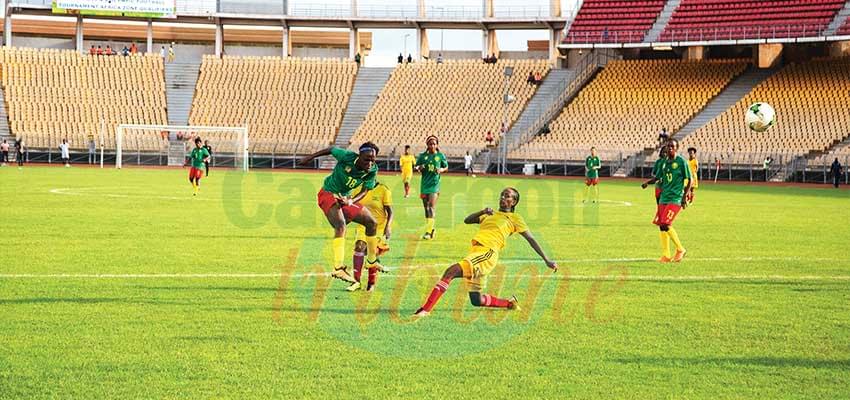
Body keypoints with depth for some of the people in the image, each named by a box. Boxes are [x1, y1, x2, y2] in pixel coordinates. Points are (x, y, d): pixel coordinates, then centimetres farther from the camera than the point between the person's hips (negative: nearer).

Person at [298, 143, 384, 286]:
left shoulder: (372, 171, -14)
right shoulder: (347, 157, -27)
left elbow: (365, 191, -9)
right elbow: (330, 150, -9)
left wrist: (351, 201, -28)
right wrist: (310, 157, 2)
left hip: (346, 197, 7)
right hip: (328, 194, -7)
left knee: (372, 223, 11)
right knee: (340, 225, -30)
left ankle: (372, 261, 30)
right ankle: (338, 268, -37)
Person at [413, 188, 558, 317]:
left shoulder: (515, 218, 14)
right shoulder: (490, 215, 32)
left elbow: (531, 240, 13)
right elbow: (467, 220, 25)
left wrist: (547, 260, 10)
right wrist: (482, 212, 7)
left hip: (488, 252, -8)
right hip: (476, 250, 8)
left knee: (452, 271, -26)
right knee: (476, 301, 7)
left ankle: (425, 309, -33)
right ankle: (509, 303, 28)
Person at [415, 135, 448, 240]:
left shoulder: (440, 156, 2)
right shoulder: (423, 156, 6)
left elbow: (446, 167, 13)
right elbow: (416, 166, 12)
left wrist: (441, 170, -9)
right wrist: (419, 168, -11)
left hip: (435, 184, -3)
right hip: (424, 184, 3)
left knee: (431, 207, -14)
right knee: (426, 207, 9)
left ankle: (428, 231, -18)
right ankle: (430, 228, 24)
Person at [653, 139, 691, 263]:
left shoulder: (681, 162, -5)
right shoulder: (664, 163, 13)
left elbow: (689, 180, -3)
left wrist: (684, 197, -9)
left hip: (675, 199, -7)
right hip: (664, 199, 7)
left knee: (665, 225, -16)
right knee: (661, 225, 2)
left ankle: (680, 249, 2)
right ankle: (666, 255, 9)